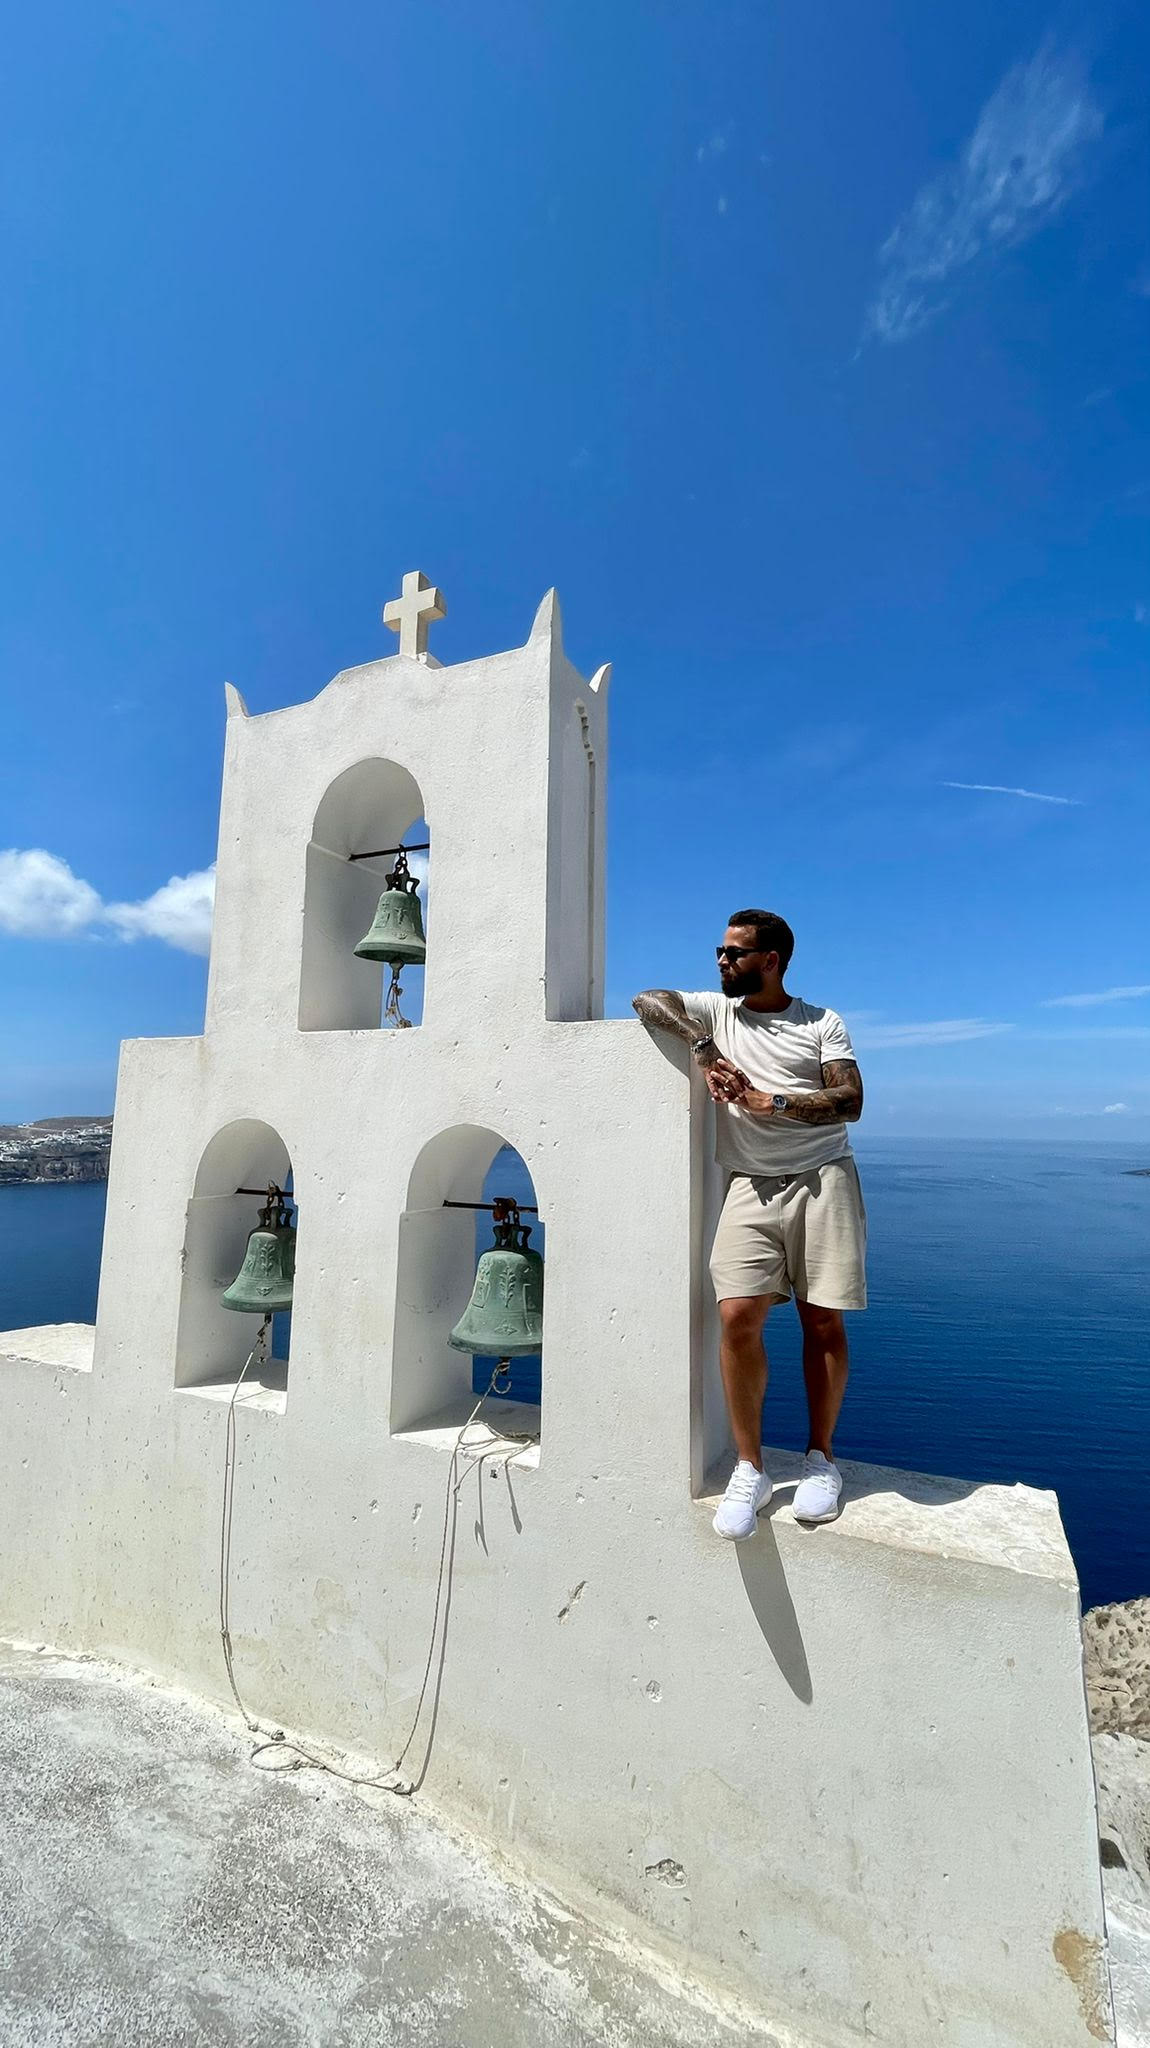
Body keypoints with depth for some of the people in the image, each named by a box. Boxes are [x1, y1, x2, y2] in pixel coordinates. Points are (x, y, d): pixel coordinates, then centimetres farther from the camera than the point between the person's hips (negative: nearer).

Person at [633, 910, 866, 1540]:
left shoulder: (822, 1022, 8)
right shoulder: (716, 1010, 14)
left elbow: (851, 1102, -2)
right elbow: (647, 1000, 3)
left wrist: (771, 1102, -13)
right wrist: (704, 1047, -9)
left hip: (822, 1180, -1)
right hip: (751, 1187, 1)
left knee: (823, 1322, 2)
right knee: (737, 1315, -12)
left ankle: (821, 1458, 21)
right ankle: (749, 1470, 2)